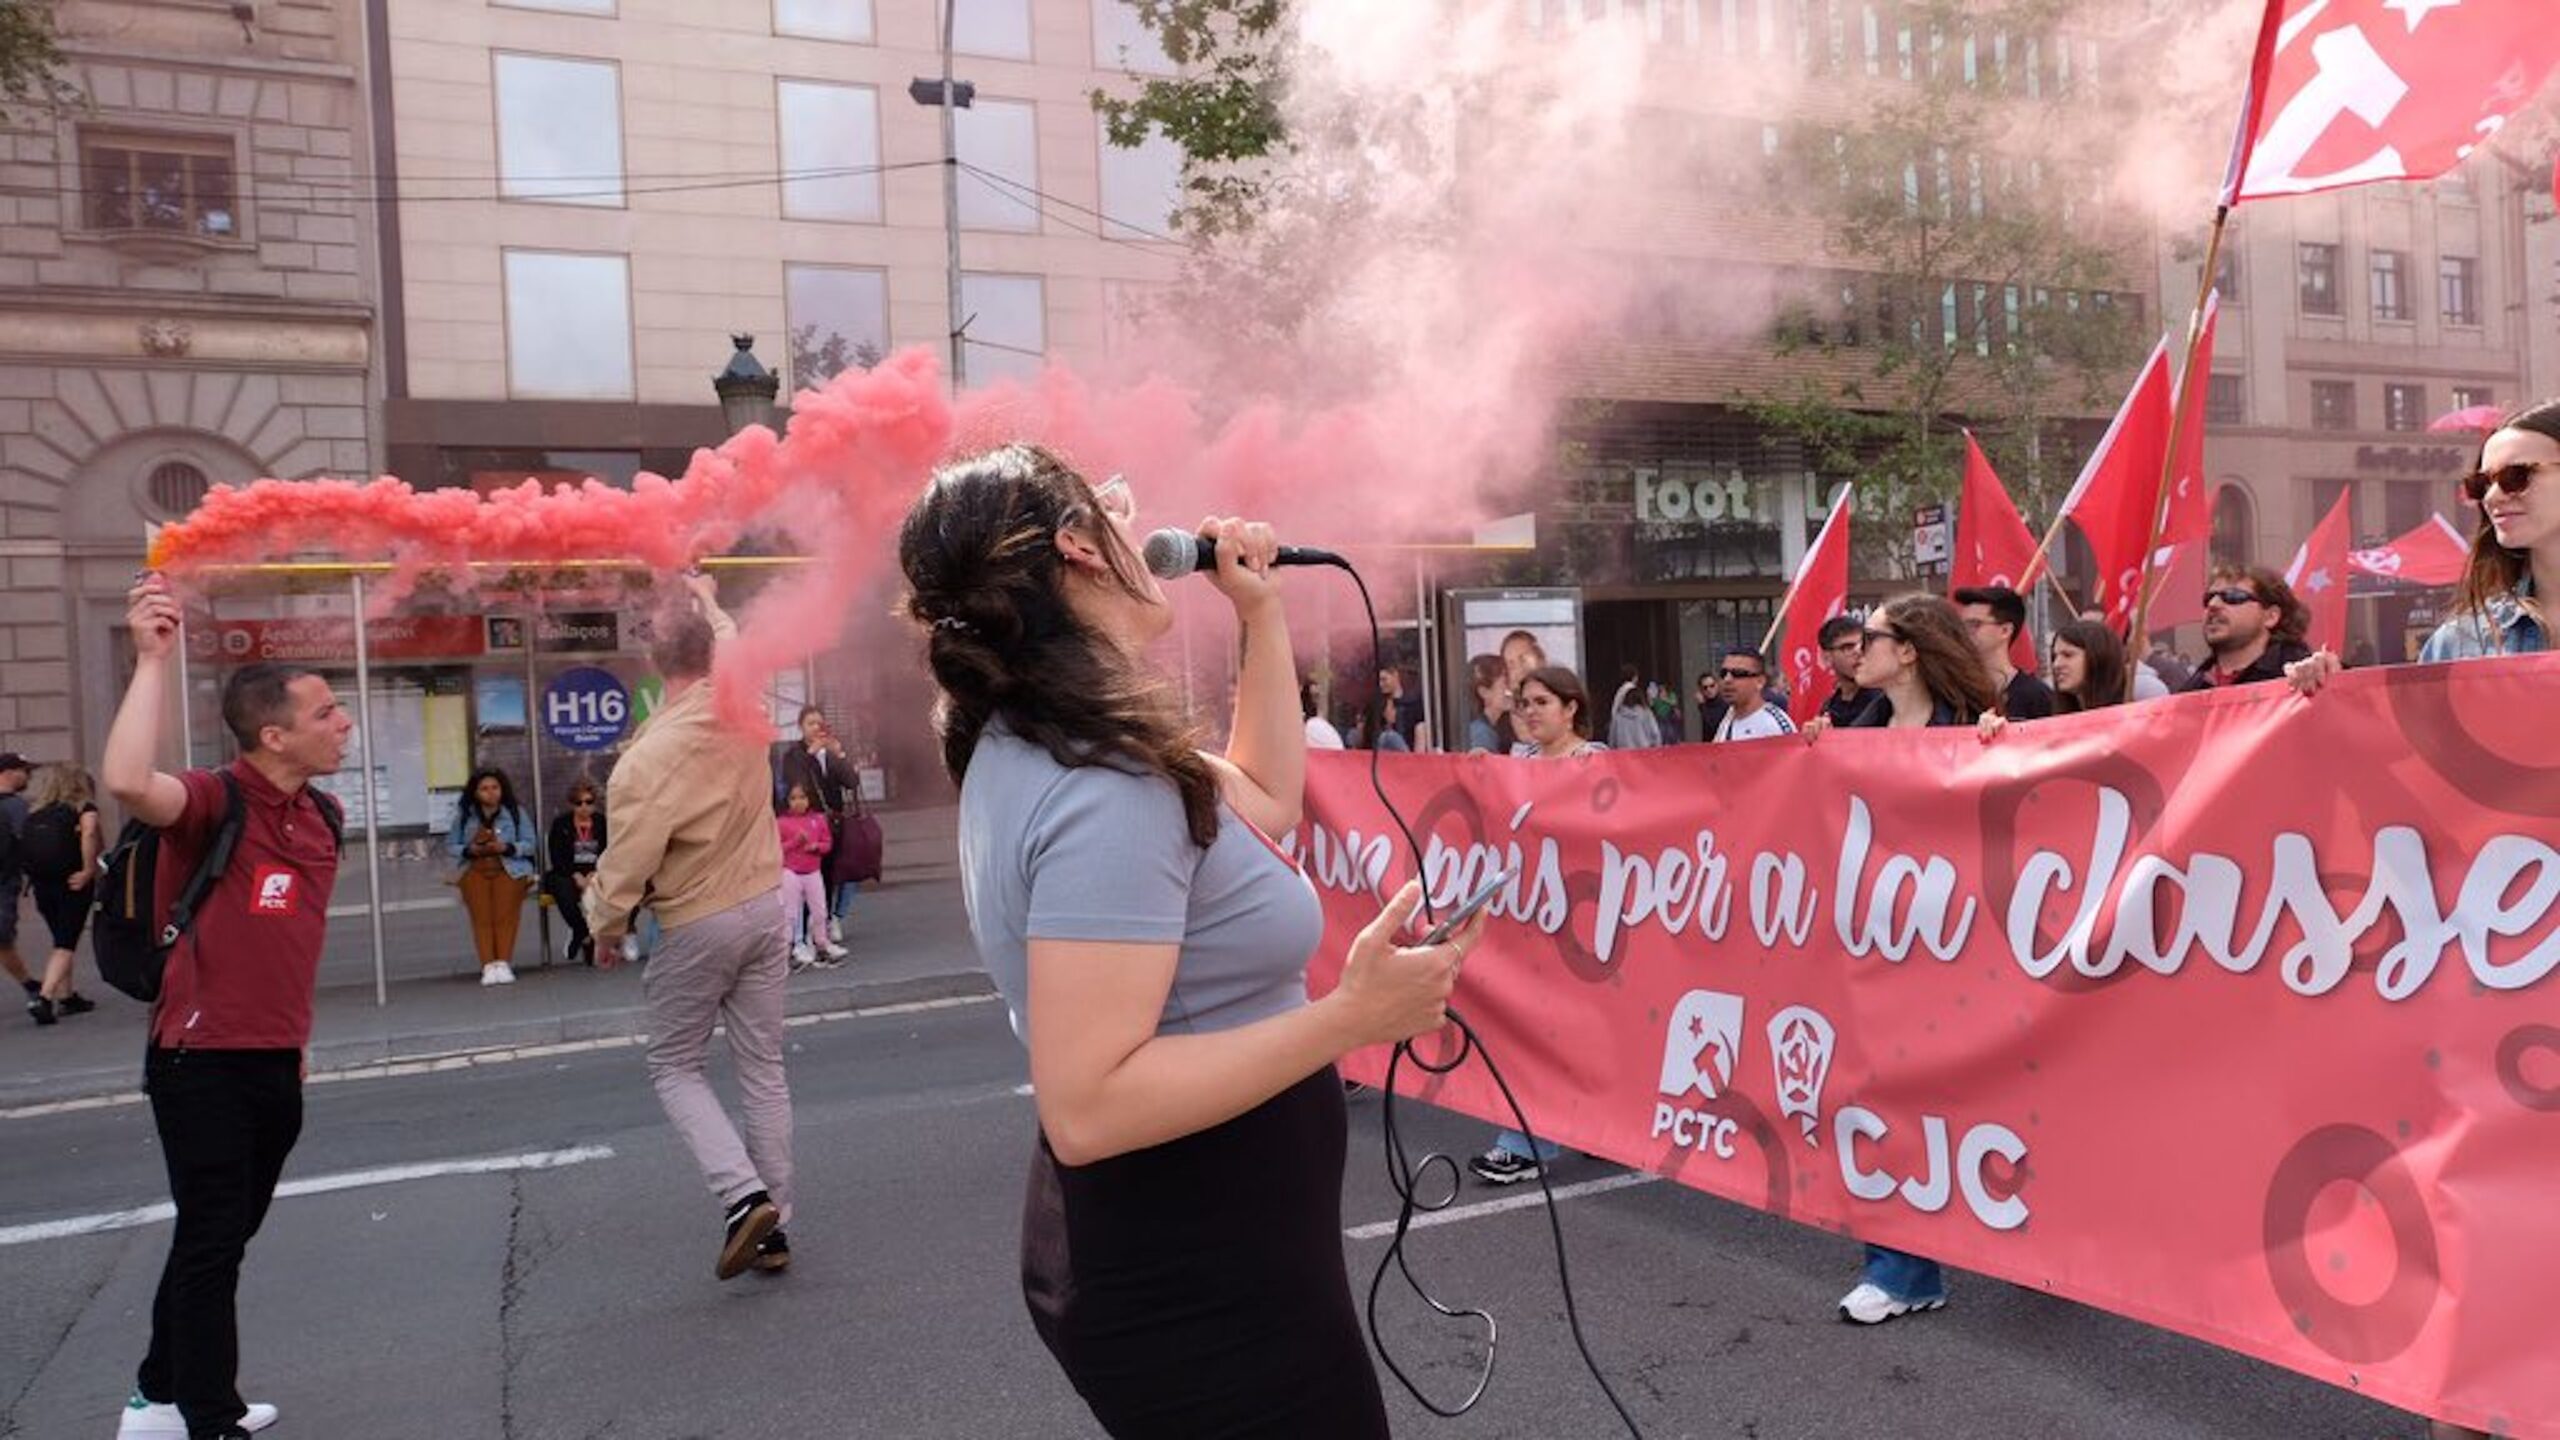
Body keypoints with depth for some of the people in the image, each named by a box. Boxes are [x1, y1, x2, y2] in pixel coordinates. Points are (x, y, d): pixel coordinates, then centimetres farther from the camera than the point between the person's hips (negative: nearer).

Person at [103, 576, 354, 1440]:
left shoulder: (323, 815, 6)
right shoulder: (215, 802, -17)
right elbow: (127, 782, -41)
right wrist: (155, 660, -36)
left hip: (276, 1063, 8)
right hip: (202, 1062, -8)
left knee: (222, 1237, 19)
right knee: (210, 1242, 0)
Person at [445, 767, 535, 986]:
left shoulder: (516, 812, 11)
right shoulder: (464, 815, 13)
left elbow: (529, 844, 5)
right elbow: (450, 847, 10)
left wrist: (506, 848, -12)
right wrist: (470, 850, -9)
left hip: (509, 869, -1)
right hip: (474, 870, 1)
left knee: (505, 913, -23)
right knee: (481, 915, -20)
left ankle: (503, 963, -28)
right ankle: (488, 965, -26)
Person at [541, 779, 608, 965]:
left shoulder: (602, 822, 11)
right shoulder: (560, 823, 6)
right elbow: (556, 859, -2)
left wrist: (596, 874, -14)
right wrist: (576, 876, -18)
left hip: (595, 873, 1)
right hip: (566, 875, -1)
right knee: (563, 890, -37)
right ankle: (586, 937, -23)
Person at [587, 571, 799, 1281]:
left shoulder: (647, 758, -22)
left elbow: (626, 863, -15)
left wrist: (605, 928, 4)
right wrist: (708, 600, 37)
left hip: (696, 927, -5)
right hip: (765, 906, 5)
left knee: (674, 1066, 13)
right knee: (763, 1068, 11)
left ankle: (744, 1195, -5)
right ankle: (773, 1227, 16)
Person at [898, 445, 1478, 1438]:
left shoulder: (1027, 746, 5)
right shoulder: (1106, 788, -26)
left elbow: (1264, 800, 17)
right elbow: (1086, 1106, -31)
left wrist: (1261, 614, 12)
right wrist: (1351, 1017, -31)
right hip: (1199, 1287, -10)